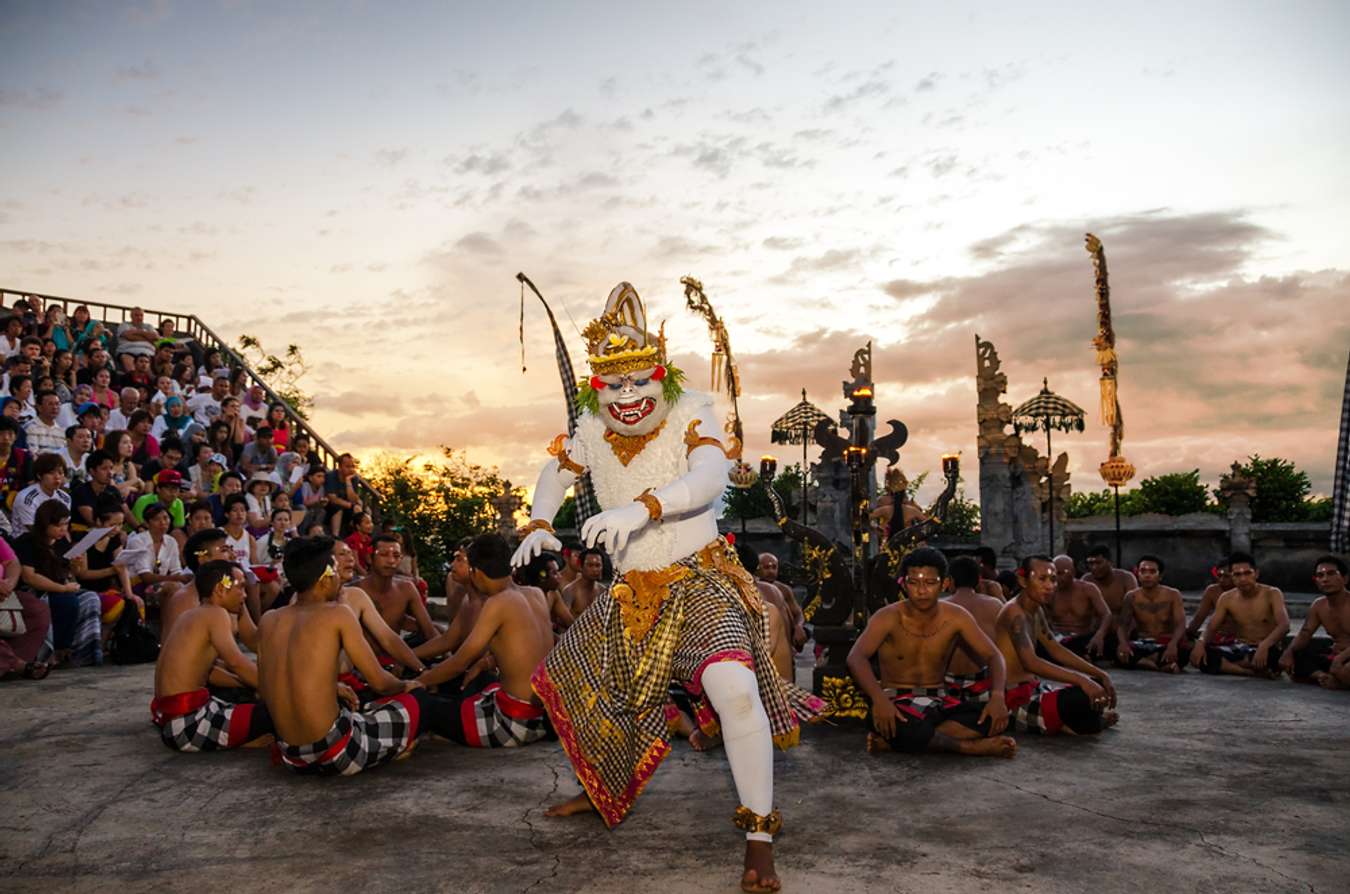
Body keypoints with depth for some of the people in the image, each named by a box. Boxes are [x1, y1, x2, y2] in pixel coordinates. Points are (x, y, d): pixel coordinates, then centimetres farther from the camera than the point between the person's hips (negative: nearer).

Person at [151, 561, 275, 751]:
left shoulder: (194, 614, 17)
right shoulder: (216, 613, -11)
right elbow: (235, 662, -27)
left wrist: (249, 685, 20)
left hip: (171, 717, 10)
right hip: (186, 723, -10)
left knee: (252, 699, 29)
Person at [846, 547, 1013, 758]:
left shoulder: (956, 617, 0)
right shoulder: (889, 617, -10)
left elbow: (993, 656, 1)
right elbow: (856, 657, -24)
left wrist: (998, 696, -20)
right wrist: (879, 699, -42)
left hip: (939, 702, 5)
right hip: (899, 703, -5)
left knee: (995, 717, -23)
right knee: (909, 730, -41)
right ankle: (970, 747, -13)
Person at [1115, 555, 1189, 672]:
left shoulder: (1172, 595, -2)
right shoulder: (1131, 597, 1)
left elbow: (1180, 624, -14)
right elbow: (1122, 624, -9)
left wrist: (1172, 644, -36)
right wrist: (1123, 643, -33)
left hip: (1166, 645, -1)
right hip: (1141, 645, 1)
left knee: (1185, 650, -35)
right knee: (1120, 653, -31)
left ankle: (1140, 661, -25)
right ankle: (1164, 665, -32)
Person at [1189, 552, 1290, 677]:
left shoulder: (1272, 594, -8)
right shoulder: (1226, 598, 3)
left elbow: (1284, 625, -22)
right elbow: (1210, 627, -2)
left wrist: (1264, 645, -41)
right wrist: (1201, 642, -26)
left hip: (1266, 650, -3)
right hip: (1240, 649, 4)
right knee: (1197, 655, -23)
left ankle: (1225, 665, -20)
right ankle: (1255, 671, -26)